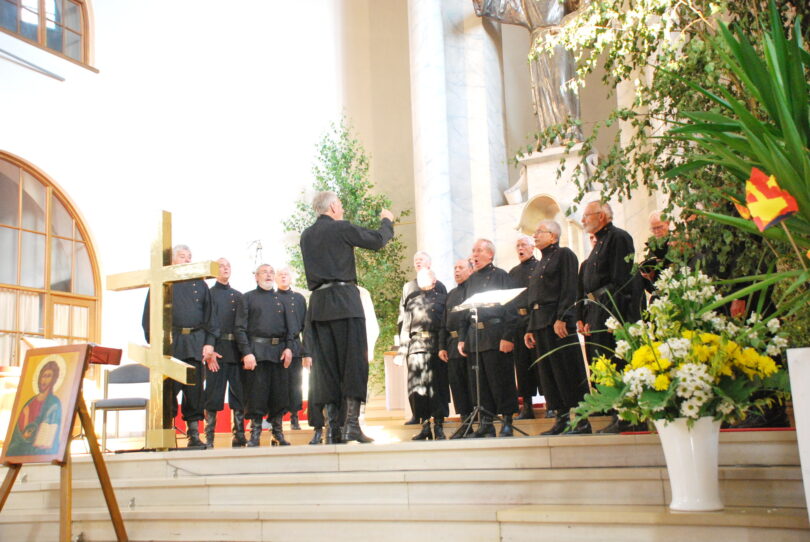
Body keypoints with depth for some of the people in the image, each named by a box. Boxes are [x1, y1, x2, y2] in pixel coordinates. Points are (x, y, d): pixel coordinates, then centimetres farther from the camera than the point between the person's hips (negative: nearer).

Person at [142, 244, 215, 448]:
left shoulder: (200, 285, 16)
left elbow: (209, 316, 13)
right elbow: (149, 316, 6)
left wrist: (209, 342, 2)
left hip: (195, 344, 2)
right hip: (170, 344, -2)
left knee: (195, 389, 1)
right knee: (169, 389, -2)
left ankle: (194, 434, 8)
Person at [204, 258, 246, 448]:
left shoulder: (238, 296, 19)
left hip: (237, 351, 4)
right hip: (216, 351, -4)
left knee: (239, 395, 3)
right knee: (213, 395, -3)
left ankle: (239, 436, 8)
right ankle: (209, 438, 1)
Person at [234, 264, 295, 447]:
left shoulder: (280, 299, 19)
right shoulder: (248, 298, 7)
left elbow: (290, 327, 17)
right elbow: (240, 328, 0)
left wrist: (288, 347, 1)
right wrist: (247, 352, -11)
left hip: (279, 351, 4)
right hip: (257, 351, -4)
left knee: (279, 393, 4)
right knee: (256, 392, -4)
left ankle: (278, 433, 13)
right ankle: (255, 434, 4)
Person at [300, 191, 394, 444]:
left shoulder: (306, 235, 15)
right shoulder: (341, 228, -3)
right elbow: (377, 240, 1)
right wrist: (387, 221, 20)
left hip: (318, 304, 6)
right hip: (344, 301, -6)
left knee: (327, 367, 7)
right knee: (353, 363, -4)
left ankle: (332, 426, 6)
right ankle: (352, 425, -10)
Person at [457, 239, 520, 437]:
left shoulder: (501, 276, -1)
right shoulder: (471, 280, 17)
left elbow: (511, 308, -7)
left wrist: (508, 337, -15)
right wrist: (462, 339, 10)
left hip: (495, 337, -6)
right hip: (474, 338, 6)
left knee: (501, 380, -3)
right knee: (480, 382, 6)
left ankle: (507, 423, 5)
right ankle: (486, 423, 12)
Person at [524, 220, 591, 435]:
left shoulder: (564, 254, -1)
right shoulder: (540, 263, 23)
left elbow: (569, 289, -12)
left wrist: (561, 318, -21)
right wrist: (530, 329, 16)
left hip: (559, 323, -8)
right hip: (540, 324, 8)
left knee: (569, 372, -7)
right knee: (548, 374, 7)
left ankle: (583, 421, -2)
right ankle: (562, 419, 12)